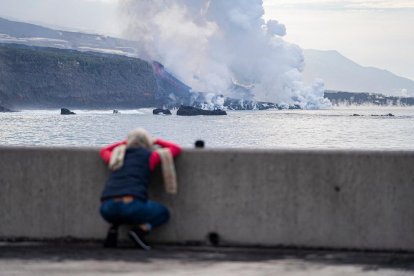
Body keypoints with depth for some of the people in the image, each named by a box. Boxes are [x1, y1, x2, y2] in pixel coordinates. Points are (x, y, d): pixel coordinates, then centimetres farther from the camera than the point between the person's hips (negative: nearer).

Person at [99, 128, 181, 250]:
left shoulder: (117, 156, 24)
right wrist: (157, 142, 41)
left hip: (107, 209, 4)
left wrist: (125, 143, 54)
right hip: (131, 206, -4)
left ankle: (113, 231, 11)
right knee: (163, 213, 25)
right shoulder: (150, 156, 13)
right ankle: (139, 230, -3)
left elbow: (103, 151, 49)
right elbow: (177, 149, 27)